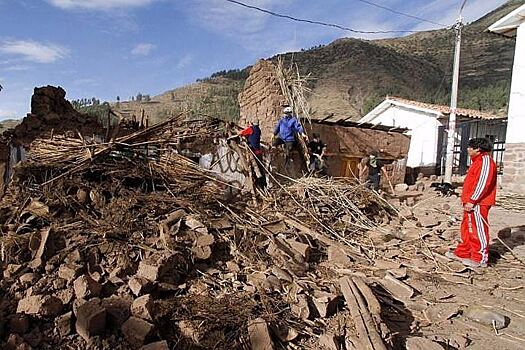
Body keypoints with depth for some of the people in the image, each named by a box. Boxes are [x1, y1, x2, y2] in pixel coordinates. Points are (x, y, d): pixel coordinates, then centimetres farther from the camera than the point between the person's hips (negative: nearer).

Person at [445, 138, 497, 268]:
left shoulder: (485, 160, -13)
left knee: (478, 230, -3)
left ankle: (480, 259, 5)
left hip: (478, 204, -11)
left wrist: (472, 201, -22)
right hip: (471, 204, 11)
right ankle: (462, 253, 25)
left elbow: (483, 183, -22)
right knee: (467, 229, 16)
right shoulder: (478, 161, 20)